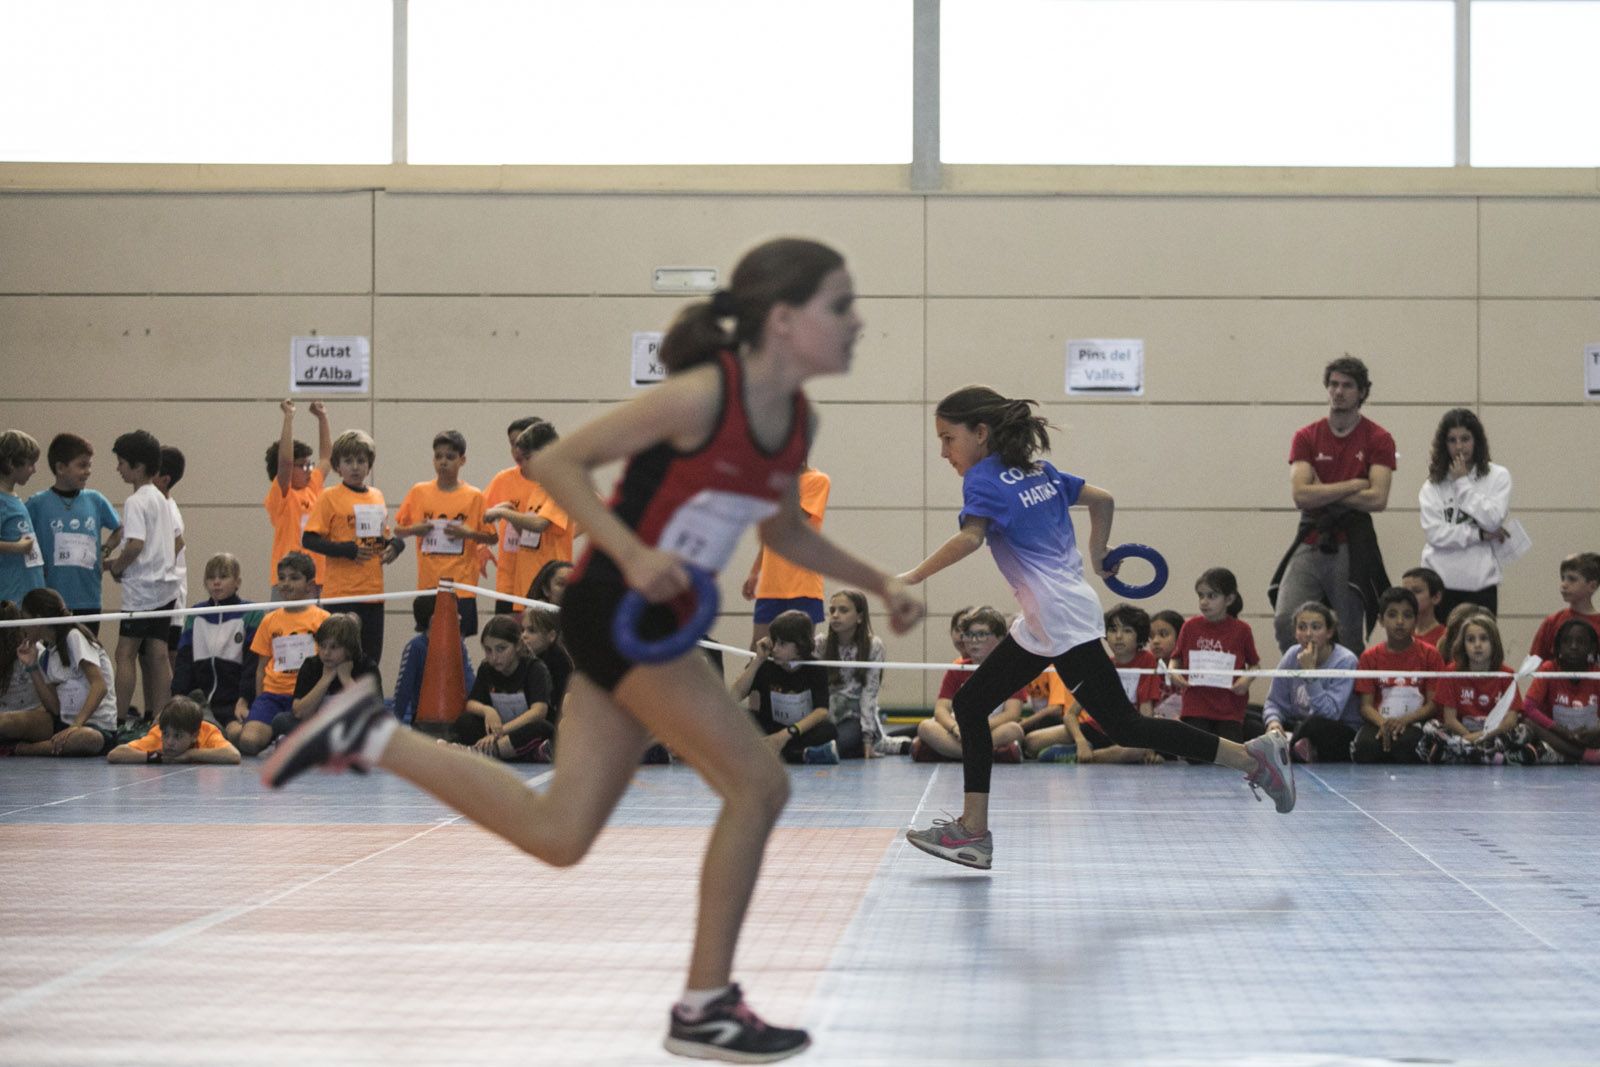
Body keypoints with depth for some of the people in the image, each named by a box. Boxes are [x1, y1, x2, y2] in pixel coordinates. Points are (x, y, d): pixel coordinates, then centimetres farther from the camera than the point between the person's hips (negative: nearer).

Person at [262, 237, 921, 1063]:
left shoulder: (796, 421, 5)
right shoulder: (702, 397, -20)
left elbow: (784, 531, 22)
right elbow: (557, 464, -16)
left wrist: (877, 583, 12)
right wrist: (633, 554, -26)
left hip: (652, 622, 9)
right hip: (613, 609, -9)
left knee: (556, 834, 9)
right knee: (759, 785, -11)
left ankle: (371, 738, 17)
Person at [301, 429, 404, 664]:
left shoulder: (376, 496, 13)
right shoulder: (330, 498, -4)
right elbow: (308, 539, -8)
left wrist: (395, 544, 1)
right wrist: (347, 550, -18)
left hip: (373, 591, 6)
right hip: (341, 592, -6)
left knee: (371, 659, 9)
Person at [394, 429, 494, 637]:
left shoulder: (474, 497, 0)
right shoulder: (419, 492, 5)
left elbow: (492, 538, 4)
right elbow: (398, 530, 12)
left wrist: (468, 533, -13)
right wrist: (414, 530, -8)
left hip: (461, 585, -2)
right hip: (428, 583, 2)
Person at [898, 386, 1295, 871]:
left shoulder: (984, 478, -11)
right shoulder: (1039, 471, 15)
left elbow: (970, 537, -28)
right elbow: (1101, 498, 18)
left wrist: (914, 576, -26)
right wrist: (1098, 557, 27)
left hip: (1063, 619, -10)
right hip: (1040, 626, 10)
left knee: (1124, 727, -7)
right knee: (970, 704, 11)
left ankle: (1253, 757, -2)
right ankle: (973, 831, 10)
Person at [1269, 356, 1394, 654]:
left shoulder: (1378, 439, 2)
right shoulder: (1306, 437, 8)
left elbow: (1377, 499, -9)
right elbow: (1300, 494, -6)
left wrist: (1324, 494, -6)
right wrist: (1354, 484, -7)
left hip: (1352, 547, -2)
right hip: (1310, 542, 2)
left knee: (1349, 635, 0)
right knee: (1285, 620, -14)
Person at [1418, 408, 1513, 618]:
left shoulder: (1498, 477, 6)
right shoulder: (1433, 485, 5)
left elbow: (1492, 520, -8)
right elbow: (1434, 533, -6)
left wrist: (1463, 483, -4)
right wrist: (1480, 535, -8)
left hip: (1480, 582, 0)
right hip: (1440, 583, 0)